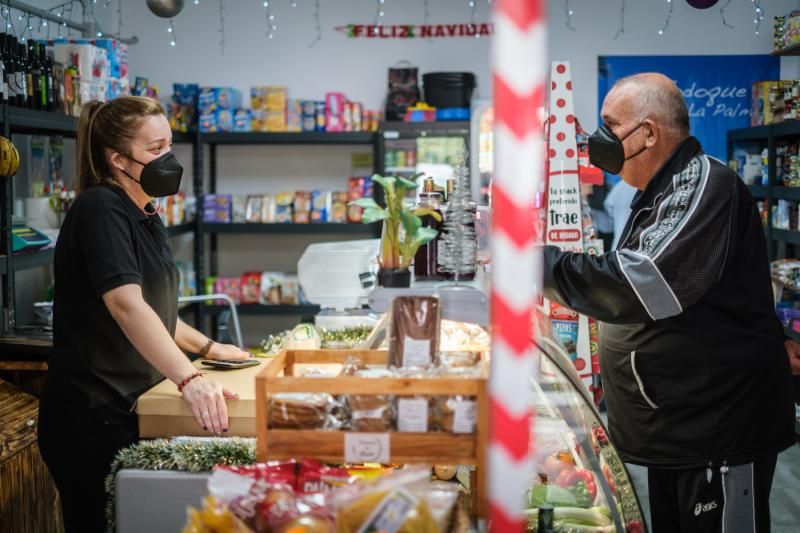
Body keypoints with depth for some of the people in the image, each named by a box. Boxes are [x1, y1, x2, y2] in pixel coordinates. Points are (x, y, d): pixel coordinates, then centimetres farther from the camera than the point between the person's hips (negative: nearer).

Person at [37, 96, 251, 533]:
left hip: (130, 409, 9)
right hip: (93, 416, -9)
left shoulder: (145, 217, 13)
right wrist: (189, 379, -39)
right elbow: (125, 304, -30)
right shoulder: (100, 210, -16)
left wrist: (206, 346, 21)